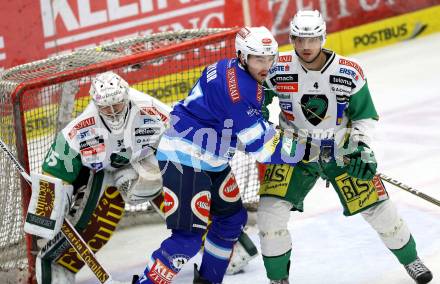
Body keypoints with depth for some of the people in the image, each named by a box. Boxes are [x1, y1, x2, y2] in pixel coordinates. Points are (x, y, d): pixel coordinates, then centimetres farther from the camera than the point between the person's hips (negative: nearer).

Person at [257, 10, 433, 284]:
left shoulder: (350, 73, -16)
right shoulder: (278, 69, -15)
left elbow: (365, 116, -4)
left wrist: (361, 149, -16)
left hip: (342, 151, 0)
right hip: (293, 149, 0)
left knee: (377, 207, 0)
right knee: (271, 209, -15)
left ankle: (409, 258, 28)